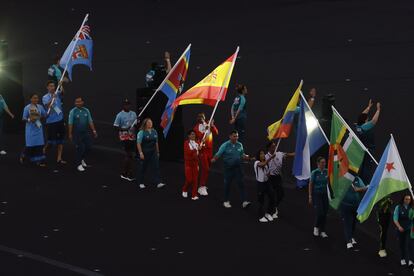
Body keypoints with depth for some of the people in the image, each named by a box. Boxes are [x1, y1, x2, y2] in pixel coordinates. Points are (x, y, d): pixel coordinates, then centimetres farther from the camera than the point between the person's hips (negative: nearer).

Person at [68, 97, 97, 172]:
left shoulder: (86, 111, 4)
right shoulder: (73, 112, -8)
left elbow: (90, 122, 8)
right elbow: (70, 123, -9)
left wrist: (94, 131, 4)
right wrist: (70, 134, -11)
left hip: (85, 132, 5)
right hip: (77, 134, -5)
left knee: (88, 146, 5)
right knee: (80, 148, -6)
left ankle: (82, 159, 31)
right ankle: (78, 164, 10)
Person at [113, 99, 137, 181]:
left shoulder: (133, 114, 10)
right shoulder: (120, 115, -7)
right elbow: (116, 127, -8)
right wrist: (124, 129, -23)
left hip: (132, 136, 6)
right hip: (124, 137, -6)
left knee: (129, 155, 10)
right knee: (129, 155, -9)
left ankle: (124, 173, 20)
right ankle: (129, 174, -2)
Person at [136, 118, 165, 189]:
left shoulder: (154, 132, 8)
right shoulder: (141, 132, -10)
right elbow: (138, 143, -13)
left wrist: (157, 152, 15)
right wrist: (140, 153, -19)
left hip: (153, 153, 5)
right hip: (144, 153, -5)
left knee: (155, 167, -3)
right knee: (142, 168, 7)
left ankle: (158, 183, -6)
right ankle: (140, 183, 22)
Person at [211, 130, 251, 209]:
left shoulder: (239, 145, 2)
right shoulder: (225, 145, -10)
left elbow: (242, 155, 15)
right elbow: (218, 154, -16)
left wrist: (246, 157, -7)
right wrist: (214, 159, -36)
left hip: (238, 167, 3)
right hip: (228, 167, -2)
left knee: (241, 184, -5)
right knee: (227, 184, 9)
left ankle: (244, 202, -6)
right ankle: (226, 201, 24)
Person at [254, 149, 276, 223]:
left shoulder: (266, 163, 7)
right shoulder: (257, 163, -15)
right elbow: (263, 164, -38)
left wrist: (268, 173, -5)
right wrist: (271, 158, -47)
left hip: (266, 182, 6)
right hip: (260, 183, -6)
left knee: (272, 198, 5)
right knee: (261, 201, 1)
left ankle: (268, 213, 25)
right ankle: (261, 217, 14)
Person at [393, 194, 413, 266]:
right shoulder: (398, 207, -3)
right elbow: (395, 219, -6)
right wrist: (399, 226, -21)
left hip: (409, 229, -1)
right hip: (401, 229, 1)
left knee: (409, 244, -13)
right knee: (402, 244, 9)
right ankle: (403, 259, 25)